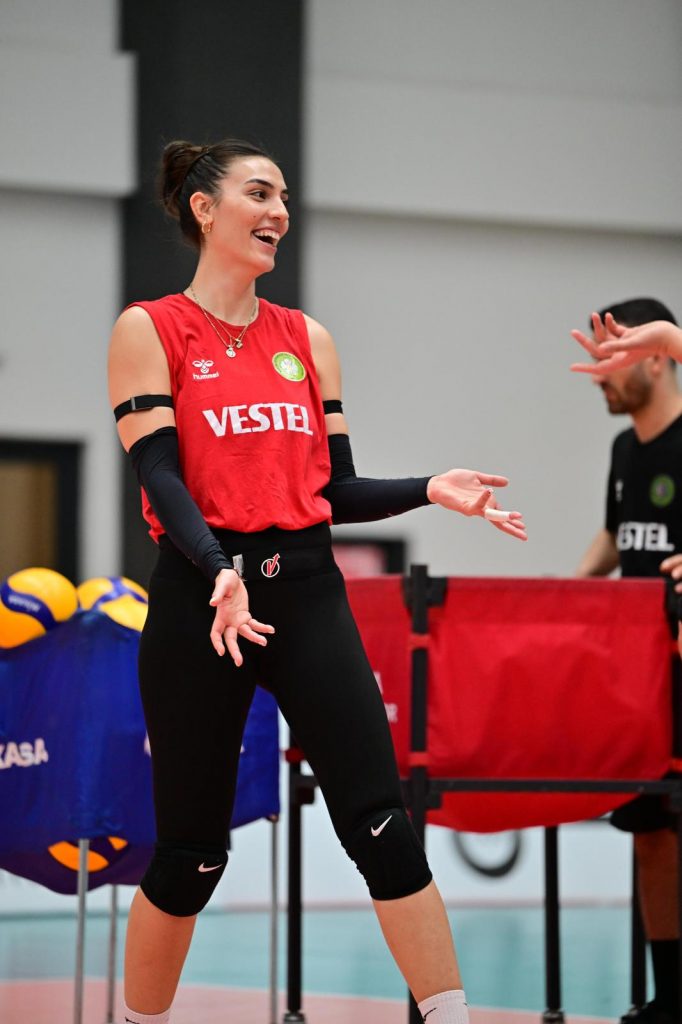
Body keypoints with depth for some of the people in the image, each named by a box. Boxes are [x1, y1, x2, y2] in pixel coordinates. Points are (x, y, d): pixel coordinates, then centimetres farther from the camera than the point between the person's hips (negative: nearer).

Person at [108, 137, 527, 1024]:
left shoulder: (307, 340, 14)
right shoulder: (150, 331, 0)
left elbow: (336, 489, 14)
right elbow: (160, 477, -11)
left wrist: (431, 490, -3)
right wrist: (221, 572, -27)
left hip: (306, 593, 3)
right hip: (199, 598, -3)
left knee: (383, 830, -7)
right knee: (190, 853, 4)